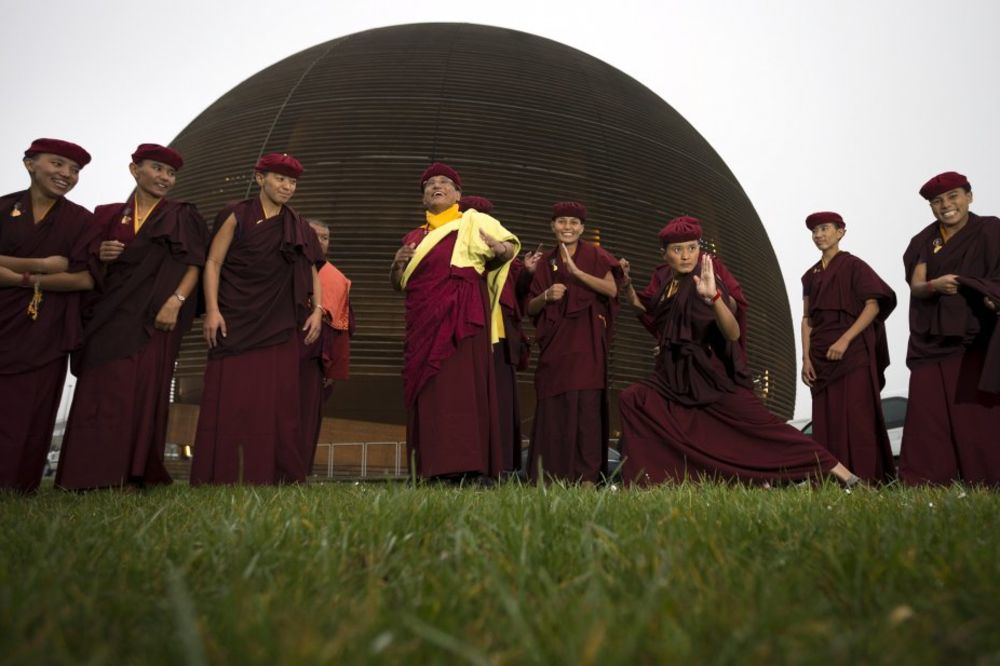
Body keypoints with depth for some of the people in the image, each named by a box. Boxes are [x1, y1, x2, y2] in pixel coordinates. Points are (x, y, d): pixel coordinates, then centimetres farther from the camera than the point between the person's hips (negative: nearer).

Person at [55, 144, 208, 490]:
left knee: (139, 391, -8)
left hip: (152, 317, -3)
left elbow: (195, 263, -3)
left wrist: (175, 301, -17)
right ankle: (92, 476, 3)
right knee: (98, 393, -1)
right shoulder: (108, 215, 16)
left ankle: (130, 475, -6)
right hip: (107, 317, 4)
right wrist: (99, 255, -6)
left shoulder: (182, 217, 7)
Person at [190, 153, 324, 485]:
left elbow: (311, 271, 14)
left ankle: (278, 478, 6)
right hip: (236, 321, -3)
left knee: (278, 401, 1)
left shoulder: (298, 228, 14)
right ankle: (222, 480, 1)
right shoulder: (237, 216, 4)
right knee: (230, 399, -5)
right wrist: (212, 310, -12)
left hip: (279, 327, 3)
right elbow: (213, 262, -1)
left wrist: (317, 310, 0)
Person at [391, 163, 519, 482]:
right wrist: (398, 264, 4)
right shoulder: (414, 237, 24)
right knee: (428, 388, -1)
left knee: (463, 382, -14)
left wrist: (501, 249, -22)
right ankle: (436, 471, 1)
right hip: (423, 322, 5)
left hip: (461, 315, -5)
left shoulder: (472, 222, 10)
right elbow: (397, 284, 25)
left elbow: (511, 246, 1)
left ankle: (472, 470, -15)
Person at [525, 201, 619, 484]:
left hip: (586, 341, -3)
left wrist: (575, 271, -19)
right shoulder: (545, 262, 14)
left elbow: (611, 289, -11)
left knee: (586, 403, -12)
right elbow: (531, 308, 12)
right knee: (551, 405, -2)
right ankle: (553, 475, 2)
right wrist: (547, 295, -9)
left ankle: (588, 476, -11)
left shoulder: (594, 255, 5)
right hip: (554, 343, 3)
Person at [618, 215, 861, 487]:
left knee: (760, 423, -9)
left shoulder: (703, 282, -18)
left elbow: (733, 334, -30)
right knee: (632, 399, -4)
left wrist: (714, 297, -45)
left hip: (714, 376, -6)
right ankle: (647, 479, 3)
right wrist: (627, 283, 2)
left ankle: (834, 467, 1)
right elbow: (641, 307, 21)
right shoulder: (662, 278, 1)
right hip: (677, 377, 6)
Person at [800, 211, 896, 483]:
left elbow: (873, 305, -9)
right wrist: (806, 357, 1)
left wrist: (845, 340, -19)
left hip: (853, 352, -5)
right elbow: (806, 319, 12)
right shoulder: (811, 275, 15)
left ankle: (865, 479, -3)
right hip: (821, 356, 5)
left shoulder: (853, 266, 1)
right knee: (826, 418, 2)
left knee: (856, 416, -8)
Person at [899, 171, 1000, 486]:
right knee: (928, 413, -2)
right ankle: (924, 483, 0)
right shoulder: (924, 241, 12)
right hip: (932, 340, 3)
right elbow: (916, 286, 0)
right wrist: (936, 285, -22)